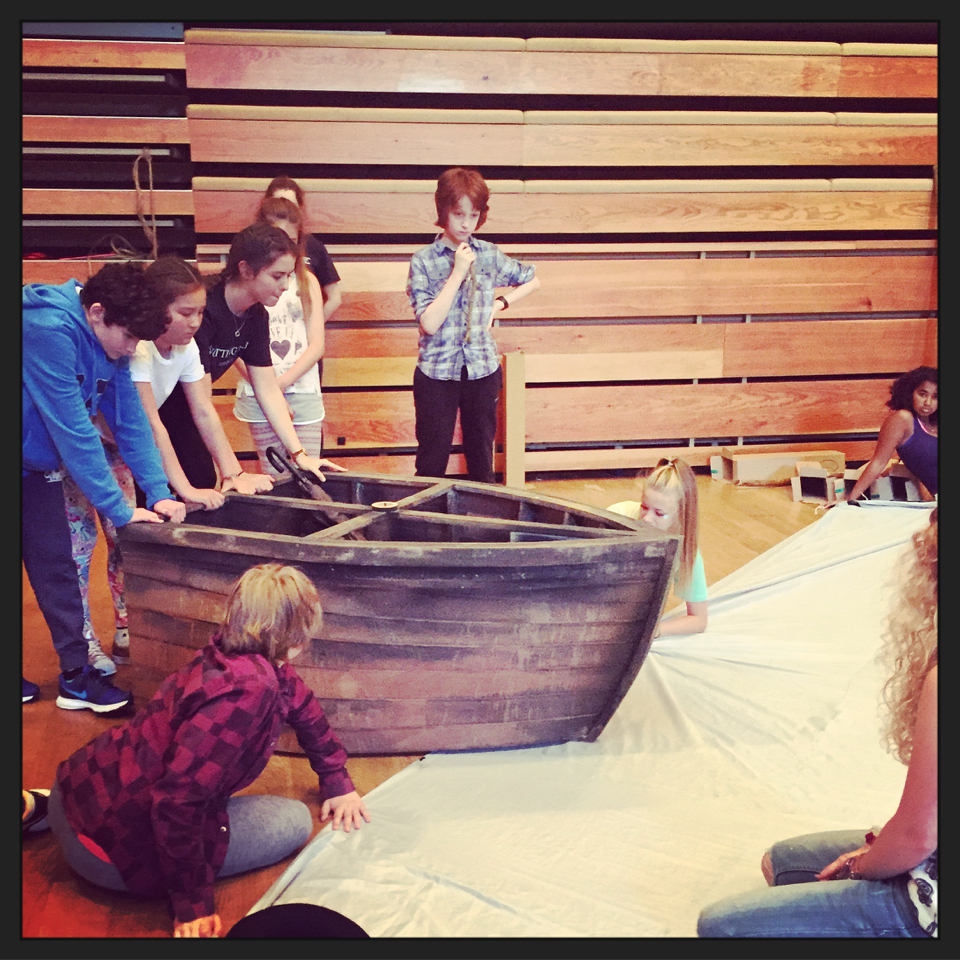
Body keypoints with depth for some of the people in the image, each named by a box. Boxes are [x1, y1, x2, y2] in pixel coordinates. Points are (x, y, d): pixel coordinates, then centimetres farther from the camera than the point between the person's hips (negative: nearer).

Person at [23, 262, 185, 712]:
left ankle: (76, 673, 10)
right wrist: (118, 509, -27)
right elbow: (72, 429, -31)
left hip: (37, 466, 7)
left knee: (55, 563, 5)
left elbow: (131, 421, -2)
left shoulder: (109, 343, -5)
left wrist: (158, 493, -10)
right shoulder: (47, 329, -30)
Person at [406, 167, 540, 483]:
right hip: (437, 372, -3)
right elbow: (429, 323, -17)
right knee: (432, 460, 4)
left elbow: (532, 281, 19)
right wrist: (458, 272, -16)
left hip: (483, 370, 3)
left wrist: (500, 303, 4)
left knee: (481, 457, 13)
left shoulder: (490, 255, 2)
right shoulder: (423, 261, -7)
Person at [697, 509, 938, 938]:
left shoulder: (942, 682, -33)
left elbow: (917, 838, -24)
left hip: (933, 901, -10)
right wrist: (876, 846, 6)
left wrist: (860, 868, -5)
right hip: (931, 858, 10)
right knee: (780, 861, 27)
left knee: (719, 924, -7)